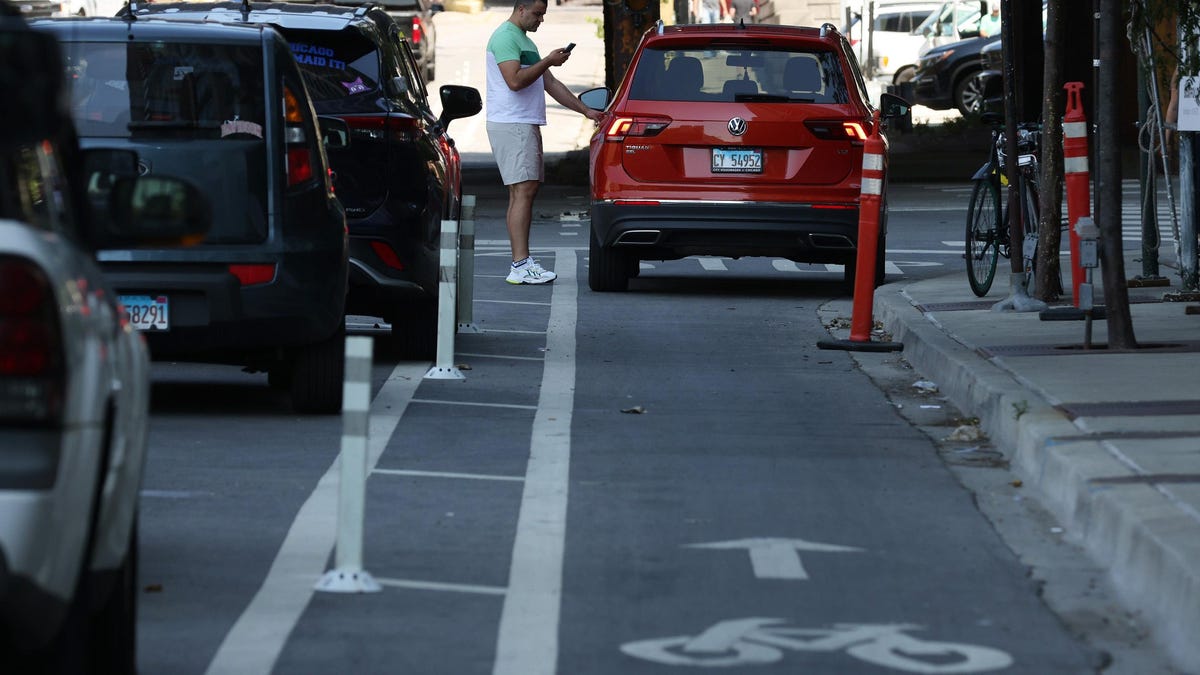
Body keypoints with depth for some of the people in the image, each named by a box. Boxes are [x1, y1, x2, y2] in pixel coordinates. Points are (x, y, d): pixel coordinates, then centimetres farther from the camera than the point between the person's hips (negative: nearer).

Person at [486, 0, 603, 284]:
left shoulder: (525, 42, 23)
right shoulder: (506, 37, -9)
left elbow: (551, 84, 25)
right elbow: (515, 80, -21)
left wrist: (586, 111, 20)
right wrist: (548, 61, -13)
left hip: (527, 125, 10)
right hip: (511, 125, -10)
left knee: (526, 191, 7)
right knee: (523, 190, -16)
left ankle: (522, 262, 7)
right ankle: (521, 266, -21)